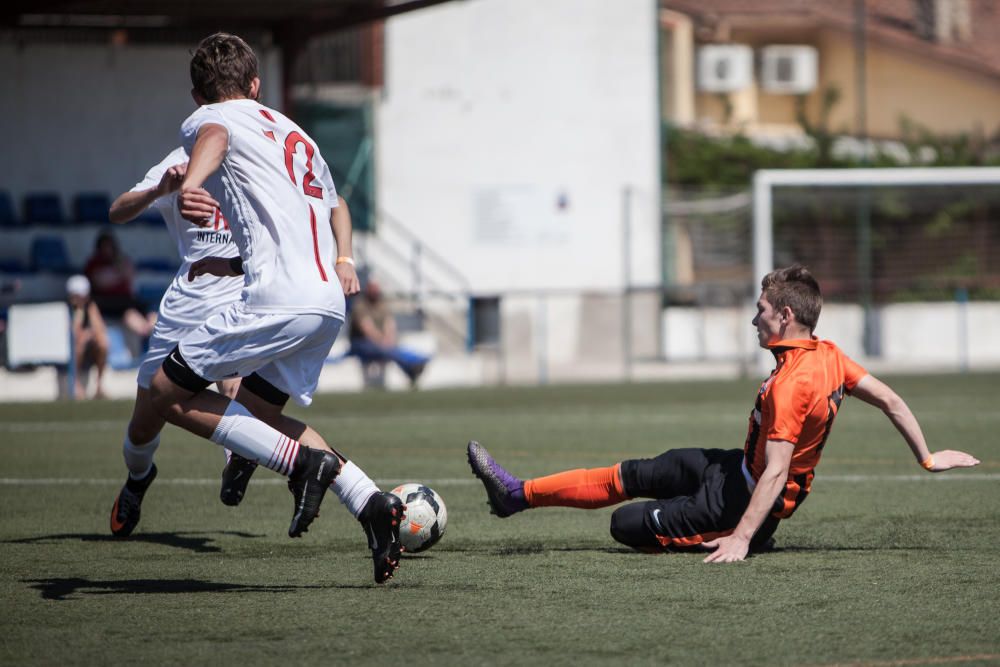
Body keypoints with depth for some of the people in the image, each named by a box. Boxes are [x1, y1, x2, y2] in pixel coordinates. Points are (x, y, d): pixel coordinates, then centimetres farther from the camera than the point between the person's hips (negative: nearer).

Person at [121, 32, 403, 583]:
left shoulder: (208, 119, 6)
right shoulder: (293, 133, 28)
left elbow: (213, 138, -20)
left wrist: (190, 184, -44)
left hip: (279, 299, -8)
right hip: (330, 300, 8)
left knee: (168, 393, 0)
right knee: (258, 409, 22)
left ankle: (303, 461, -15)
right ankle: (370, 502, 5)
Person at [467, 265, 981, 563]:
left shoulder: (790, 386, -32)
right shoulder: (829, 356, -4)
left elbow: (775, 473, -34)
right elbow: (890, 400, 5)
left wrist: (741, 538, -37)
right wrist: (927, 458, 16)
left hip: (739, 502, -10)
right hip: (739, 468, 10)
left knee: (626, 524, -3)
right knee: (631, 476, 12)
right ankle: (518, 494, 21)